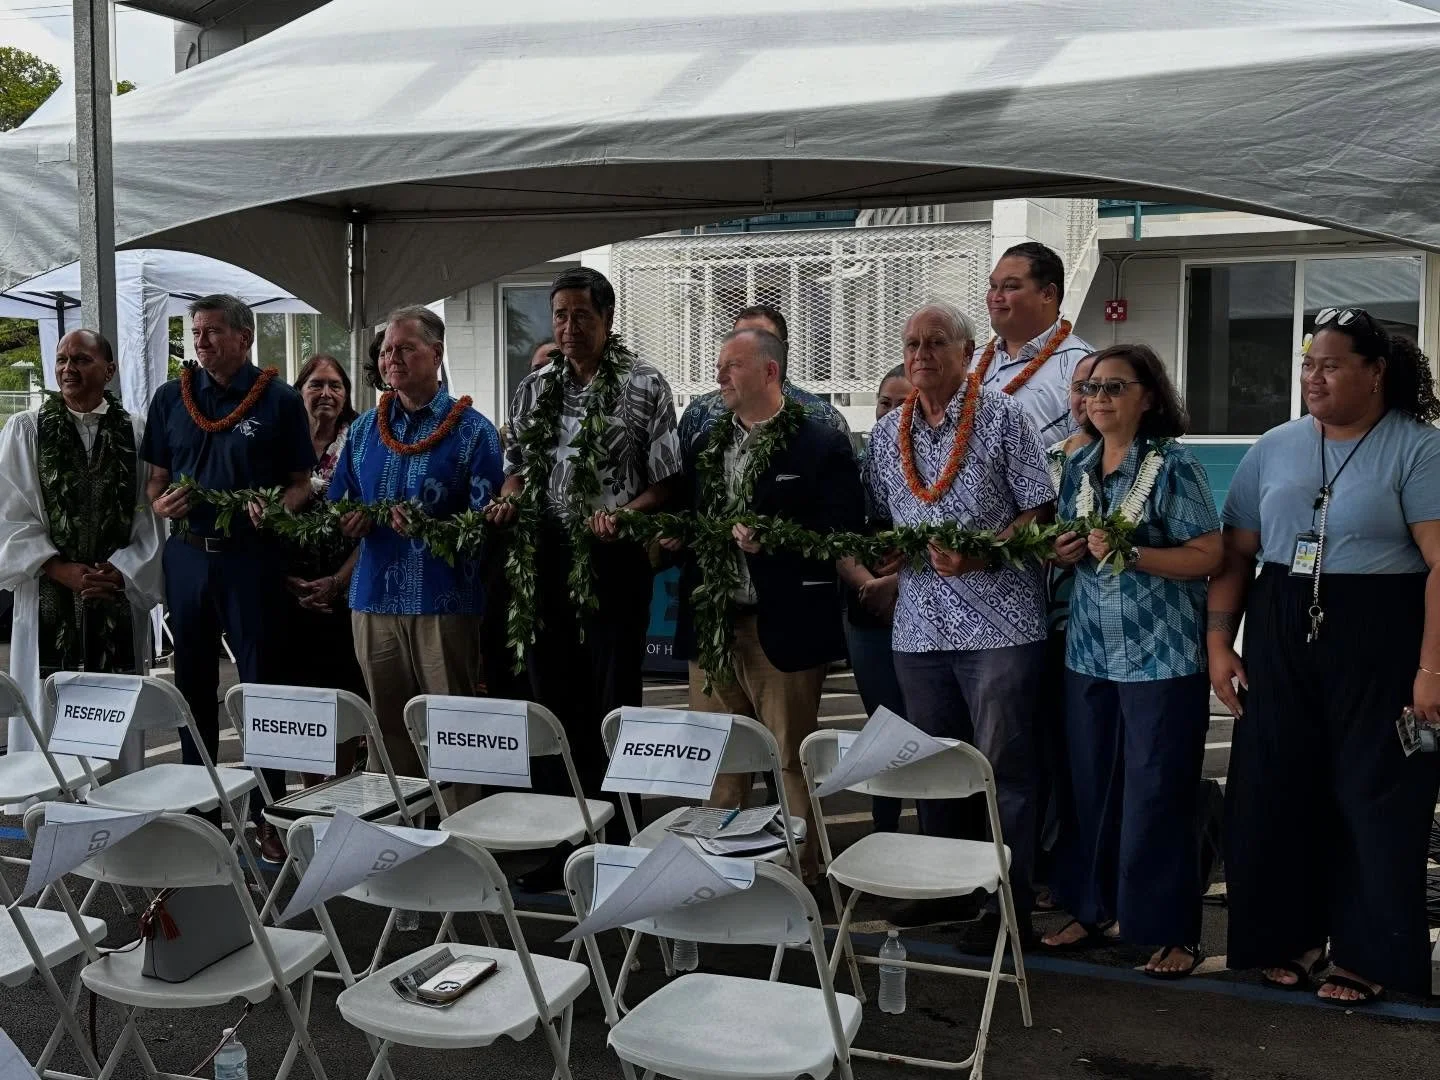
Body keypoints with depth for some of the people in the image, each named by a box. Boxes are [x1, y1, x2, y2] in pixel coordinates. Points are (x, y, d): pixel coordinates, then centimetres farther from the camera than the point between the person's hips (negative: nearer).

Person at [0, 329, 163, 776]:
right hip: (49, 600, 0)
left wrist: (120, 570, -9)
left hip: (120, 597, 1)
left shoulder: (135, 432, 5)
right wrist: (64, 571, -10)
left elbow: (151, 517, 4)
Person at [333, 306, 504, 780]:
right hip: (374, 598, 5)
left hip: (443, 602, -4)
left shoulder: (472, 430, -1)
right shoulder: (364, 429, 14)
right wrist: (351, 522, -4)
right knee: (387, 727, 11)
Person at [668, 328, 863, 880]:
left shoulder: (821, 445, -3)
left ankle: (801, 871, 15)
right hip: (710, 626, 6)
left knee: (792, 762, 3)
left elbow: (841, 531, -11)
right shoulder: (706, 445, 16)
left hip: (782, 629, -6)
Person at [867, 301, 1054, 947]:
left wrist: (977, 555, -19)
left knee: (1003, 765, 0)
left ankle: (1009, 903, 10)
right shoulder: (887, 434, 12)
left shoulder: (1002, 417, -2)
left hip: (998, 621, -5)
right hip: (920, 623, 5)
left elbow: (1038, 513, -6)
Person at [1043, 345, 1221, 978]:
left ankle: (1173, 930, 12)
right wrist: (1065, 552, -2)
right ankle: (1093, 907, 26)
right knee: (1090, 787, 12)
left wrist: (1129, 554, -21)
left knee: (1158, 793, -1)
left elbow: (1208, 555, -11)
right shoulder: (1079, 467, 11)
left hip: (1163, 657, -6)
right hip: (1090, 652, 6)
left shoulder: (1173, 465, -7)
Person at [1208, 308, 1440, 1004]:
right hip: (1280, 639, 5)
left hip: (1378, 643, -4)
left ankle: (1366, 954, 17)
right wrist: (1218, 645, 3)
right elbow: (1234, 555, 10)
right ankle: (1292, 935, 24)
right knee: (1274, 792, 7)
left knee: (1376, 800, 2)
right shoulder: (1273, 448, 10)